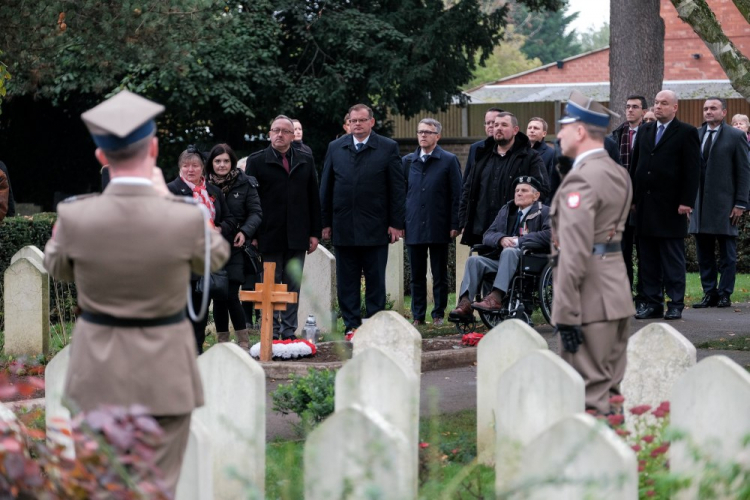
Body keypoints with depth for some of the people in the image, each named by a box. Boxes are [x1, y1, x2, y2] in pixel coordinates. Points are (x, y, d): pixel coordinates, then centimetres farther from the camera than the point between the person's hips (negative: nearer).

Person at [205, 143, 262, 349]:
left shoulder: (245, 183, 2)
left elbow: (256, 212, 1)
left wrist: (245, 232, -14)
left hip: (235, 247, -3)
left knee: (231, 295, -11)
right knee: (217, 296, 5)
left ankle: (244, 340, -2)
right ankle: (222, 341, 14)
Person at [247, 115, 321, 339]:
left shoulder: (305, 161, 12)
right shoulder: (257, 161, 3)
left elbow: (314, 199, 12)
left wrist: (315, 232, 6)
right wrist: (252, 235, -7)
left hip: (297, 236, 3)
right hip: (269, 235, -3)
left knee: (293, 286, 6)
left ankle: (289, 332, 11)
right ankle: (271, 334, 6)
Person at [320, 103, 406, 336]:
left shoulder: (388, 148, 2)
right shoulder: (335, 148, 10)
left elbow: (398, 188, 1)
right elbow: (326, 187, 11)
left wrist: (396, 223, -5)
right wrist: (326, 222, 5)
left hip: (375, 227, -2)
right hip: (343, 227, 2)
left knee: (375, 279, 3)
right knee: (346, 281, 4)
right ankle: (352, 324, 10)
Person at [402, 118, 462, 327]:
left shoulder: (449, 161, 1)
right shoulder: (407, 161, 11)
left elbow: (456, 195, -1)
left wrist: (454, 224, -8)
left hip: (438, 228, -3)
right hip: (413, 228, 3)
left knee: (440, 276, 4)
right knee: (417, 276, 6)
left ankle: (438, 315, 13)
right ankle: (418, 316, 12)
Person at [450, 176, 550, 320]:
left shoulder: (544, 212, 8)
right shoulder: (506, 210, 24)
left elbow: (549, 235, -13)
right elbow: (487, 236, 16)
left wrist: (518, 241, -17)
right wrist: (501, 239, -9)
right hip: (503, 260, 6)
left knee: (509, 251, -36)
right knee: (474, 260, -19)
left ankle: (496, 297, -45)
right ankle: (465, 304, -34)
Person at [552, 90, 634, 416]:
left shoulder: (580, 180, -17)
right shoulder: (618, 173, 13)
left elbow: (574, 253, -23)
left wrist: (566, 314, -23)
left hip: (591, 302, -9)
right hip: (617, 295, 9)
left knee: (588, 398, -5)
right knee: (609, 389, 15)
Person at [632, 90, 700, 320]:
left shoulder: (686, 133, -2)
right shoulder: (645, 130, 15)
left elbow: (692, 170, -6)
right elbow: (635, 165, 16)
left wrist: (686, 202, -13)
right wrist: (632, 198, 9)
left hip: (671, 206, -6)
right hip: (645, 204, 6)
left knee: (673, 258, -1)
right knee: (648, 257, 6)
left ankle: (675, 305, 3)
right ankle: (652, 303, 11)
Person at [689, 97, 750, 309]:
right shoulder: (695, 136, 10)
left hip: (725, 204, -4)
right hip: (699, 203, 4)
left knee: (727, 252, 2)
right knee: (703, 252, 7)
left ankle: (725, 294, 8)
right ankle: (709, 293, 14)